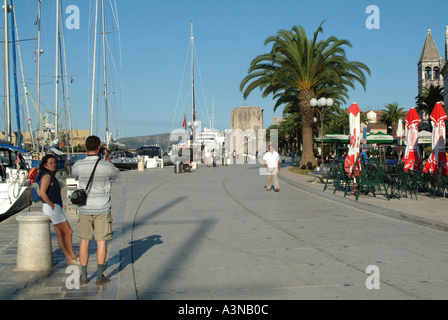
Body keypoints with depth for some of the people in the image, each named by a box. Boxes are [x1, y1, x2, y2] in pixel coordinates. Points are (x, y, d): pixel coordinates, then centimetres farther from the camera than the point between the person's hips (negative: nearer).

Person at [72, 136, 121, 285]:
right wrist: (108, 159, 17)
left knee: (84, 241, 10)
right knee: (101, 241, 4)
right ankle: (100, 276, 4)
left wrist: (88, 158, 16)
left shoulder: (78, 165, -7)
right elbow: (117, 175, 11)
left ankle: (83, 276, 15)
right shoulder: (106, 166, -11)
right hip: (102, 209, -2)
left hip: (84, 208, 2)